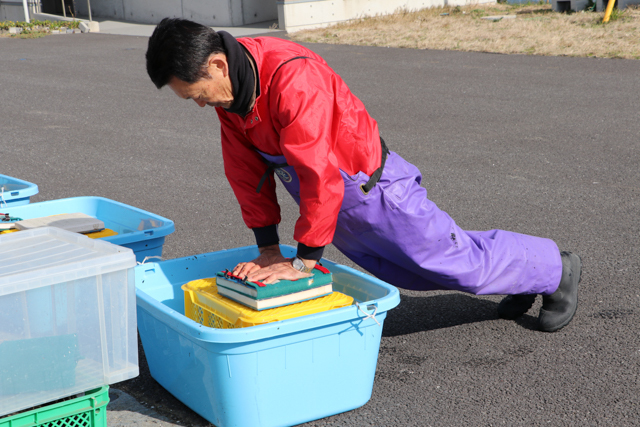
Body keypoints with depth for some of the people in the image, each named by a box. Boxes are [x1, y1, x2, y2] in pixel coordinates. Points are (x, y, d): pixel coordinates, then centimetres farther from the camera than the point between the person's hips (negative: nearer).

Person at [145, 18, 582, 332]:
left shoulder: (292, 78, -35)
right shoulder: (230, 86, -7)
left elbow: (320, 176, -35)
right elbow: (247, 172, 2)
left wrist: (304, 261, -28)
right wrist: (268, 249, 3)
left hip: (372, 189, -9)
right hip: (337, 205, 9)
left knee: (458, 260, 4)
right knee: (412, 271, 23)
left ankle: (555, 268, 29)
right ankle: (522, 276, 43)